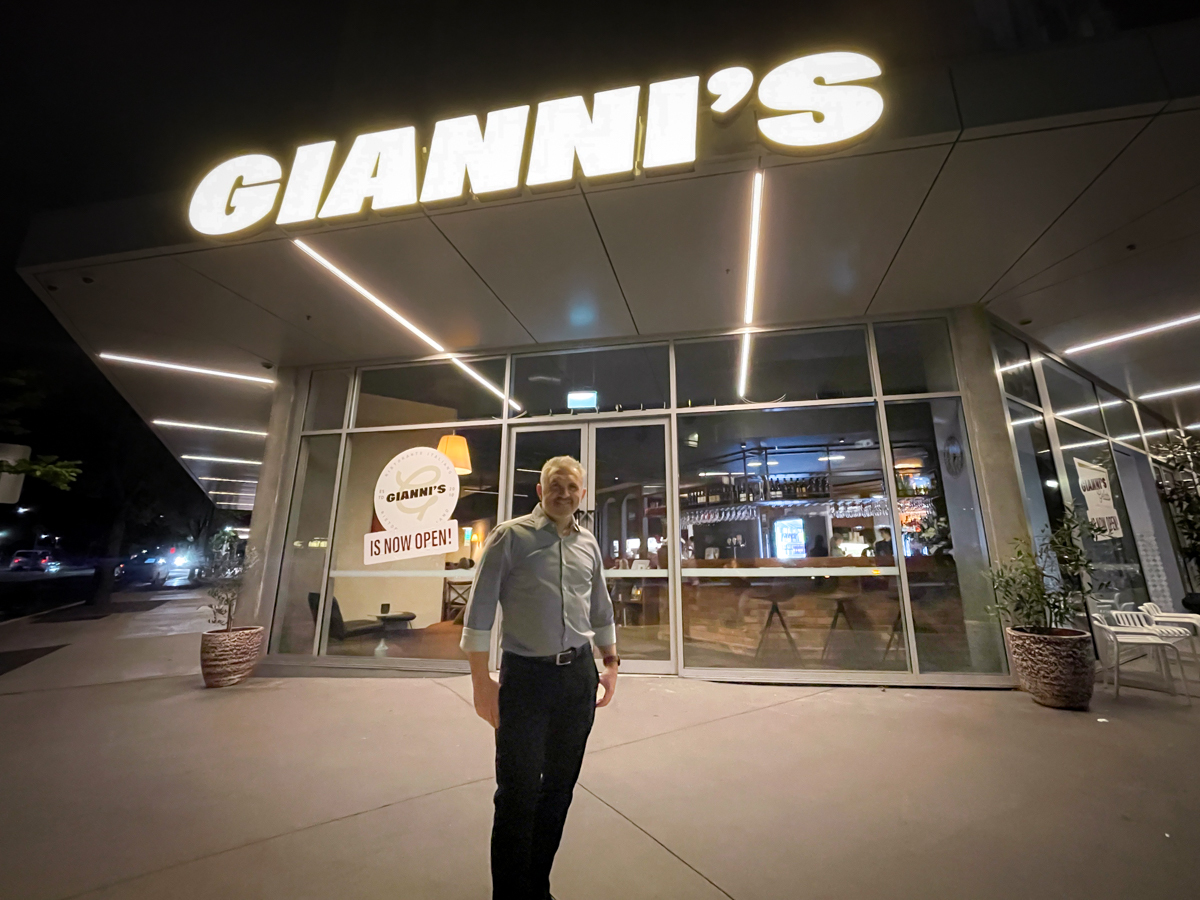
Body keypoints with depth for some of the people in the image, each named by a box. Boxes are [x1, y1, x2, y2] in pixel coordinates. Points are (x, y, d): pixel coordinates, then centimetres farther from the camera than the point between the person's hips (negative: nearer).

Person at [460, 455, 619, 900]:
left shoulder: (588, 544, 7)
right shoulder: (511, 536, -8)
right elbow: (480, 609, -9)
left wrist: (610, 664, 15)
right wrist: (481, 681, -11)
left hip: (579, 676, 5)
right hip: (526, 676, -5)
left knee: (560, 786, 17)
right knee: (519, 793, 5)